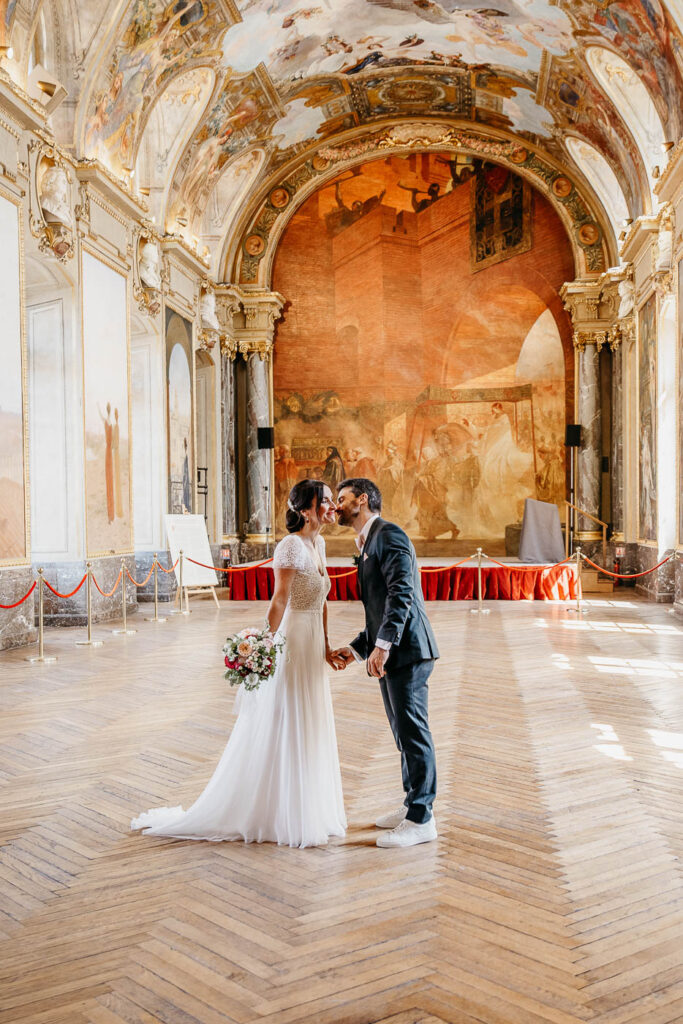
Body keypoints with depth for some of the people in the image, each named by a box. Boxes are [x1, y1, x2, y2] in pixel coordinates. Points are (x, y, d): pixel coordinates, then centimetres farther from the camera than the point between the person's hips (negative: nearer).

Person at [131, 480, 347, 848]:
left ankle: (308, 811, 32)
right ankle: (283, 817, 17)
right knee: (286, 731, 2)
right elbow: (279, 603, -20)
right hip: (292, 646, -9)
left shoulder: (318, 544, 10)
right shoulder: (291, 546, -16)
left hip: (313, 648, 9)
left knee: (310, 731, 17)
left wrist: (325, 647, 15)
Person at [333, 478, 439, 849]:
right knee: (404, 733, 16)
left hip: (406, 651, -10)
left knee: (412, 732, -3)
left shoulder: (388, 534, -9)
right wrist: (356, 648, 17)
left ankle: (421, 819, 5)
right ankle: (413, 805, 28)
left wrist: (382, 644, -25)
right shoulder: (368, 545, 22)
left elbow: (401, 593, -21)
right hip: (390, 655, 10)